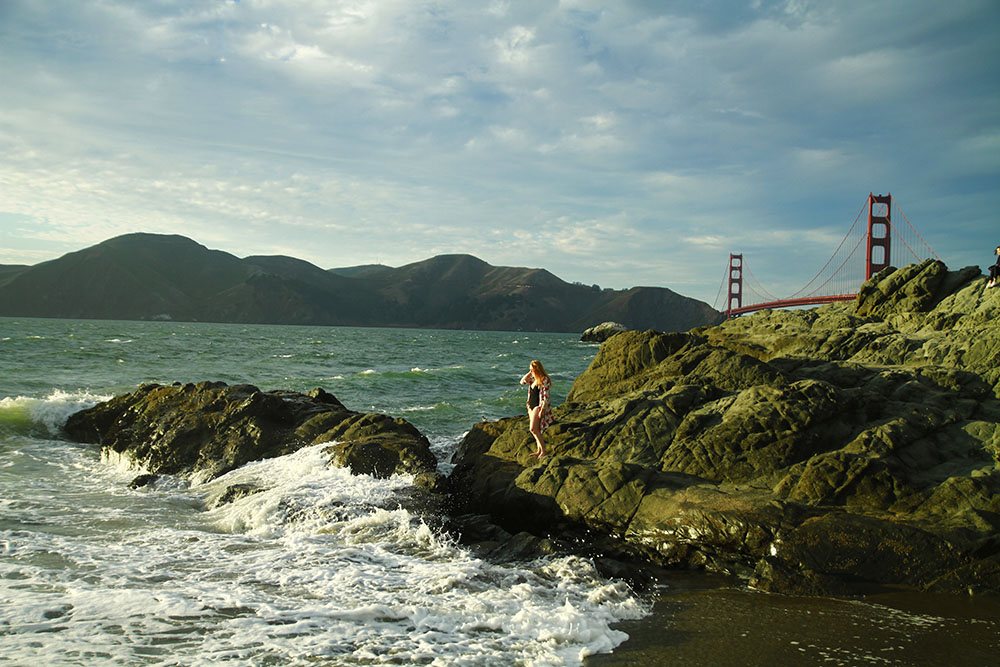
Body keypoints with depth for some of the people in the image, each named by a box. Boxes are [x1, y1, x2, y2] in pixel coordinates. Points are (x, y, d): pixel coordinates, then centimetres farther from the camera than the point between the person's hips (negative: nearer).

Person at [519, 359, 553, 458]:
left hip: (539, 406, -9)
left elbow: (545, 397, -19)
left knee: (533, 429, -14)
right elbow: (522, 381, 15)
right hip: (532, 406, 9)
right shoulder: (533, 379, 9)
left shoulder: (544, 380, -17)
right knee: (536, 430, 11)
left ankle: (543, 450, -7)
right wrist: (529, 373, 4)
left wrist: (542, 410, -22)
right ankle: (539, 450, 19)